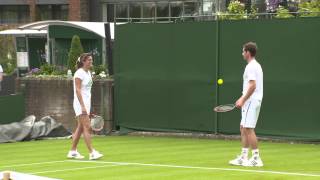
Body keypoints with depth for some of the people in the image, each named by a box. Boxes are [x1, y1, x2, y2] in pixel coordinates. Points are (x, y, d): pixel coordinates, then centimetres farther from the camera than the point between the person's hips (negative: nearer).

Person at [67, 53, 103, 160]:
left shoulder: (88, 73, 14)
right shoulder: (79, 73, -12)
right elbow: (78, 90, -17)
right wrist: (83, 106, -23)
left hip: (86, 103, 9)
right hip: (80, 103, -9)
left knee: (80, 128, 10)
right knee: (87, 127, -12)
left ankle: (72, 151, 16)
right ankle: (92, 153, -15)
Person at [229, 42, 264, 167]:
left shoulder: (251, 66, -14)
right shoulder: (256, 65, 18)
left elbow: (252, 86, -23)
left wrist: (243, 100, -20)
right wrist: (242, 99, 22)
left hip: (251, 101, -10)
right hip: (250, 102, 10)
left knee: (248, 129, -9)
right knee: (243, 129, 12)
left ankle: (256, 158, -7)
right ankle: (243, 158, 15)